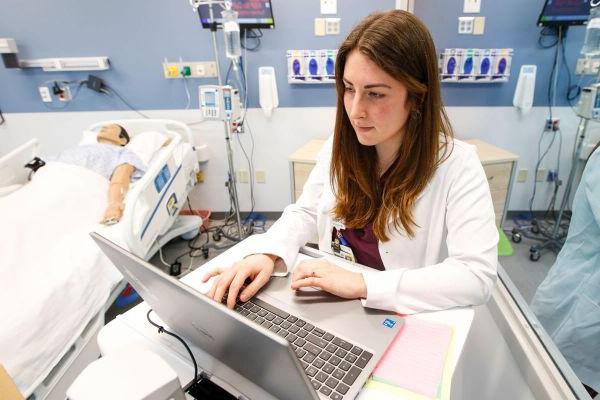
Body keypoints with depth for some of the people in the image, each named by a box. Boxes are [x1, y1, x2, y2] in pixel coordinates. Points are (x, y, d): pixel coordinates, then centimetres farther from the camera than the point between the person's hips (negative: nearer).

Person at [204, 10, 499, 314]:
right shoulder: (339, 146, -3)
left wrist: (362, 284, -28)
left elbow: (478, 275, -23)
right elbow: (306, 213, 3)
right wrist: (267, 254, -16)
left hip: (403, 324, -3)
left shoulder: (457, 165, -18)